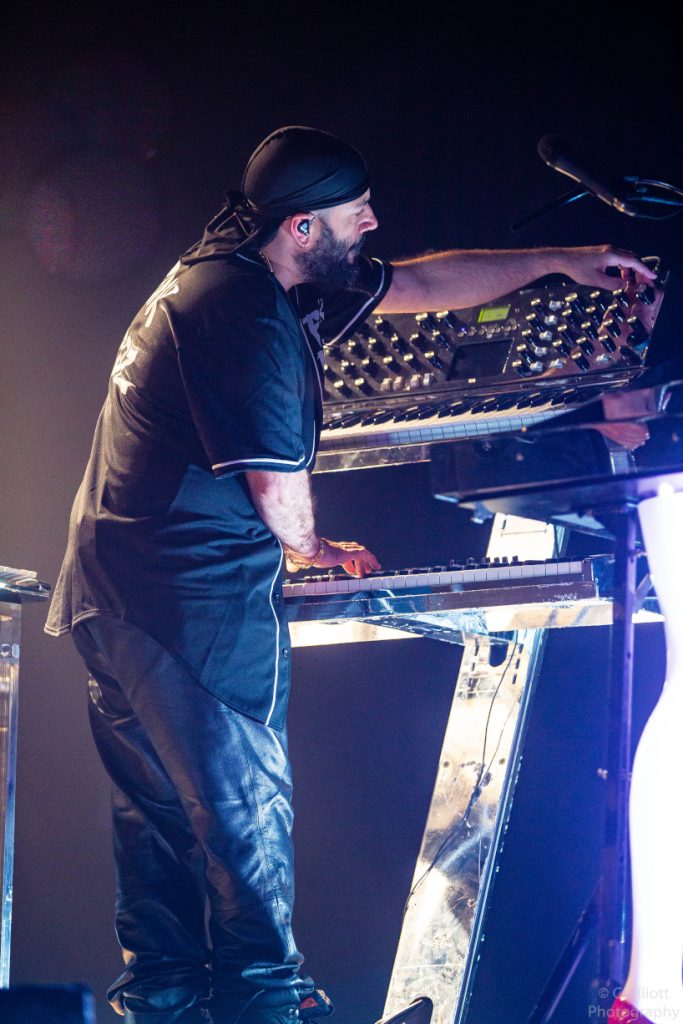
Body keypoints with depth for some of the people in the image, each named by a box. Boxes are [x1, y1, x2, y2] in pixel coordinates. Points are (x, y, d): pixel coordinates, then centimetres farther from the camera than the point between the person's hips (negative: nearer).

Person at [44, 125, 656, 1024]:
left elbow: (424, 285, 22)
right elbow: (278, 482, -17)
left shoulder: (245, 277, 14)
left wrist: (561, 263, 23)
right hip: (193, 602, -11)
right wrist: (307, 547, 7)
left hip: (114, 592, 11)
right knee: (243, 810, -1)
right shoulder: (245, 311, -19)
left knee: (159, 810, 15)